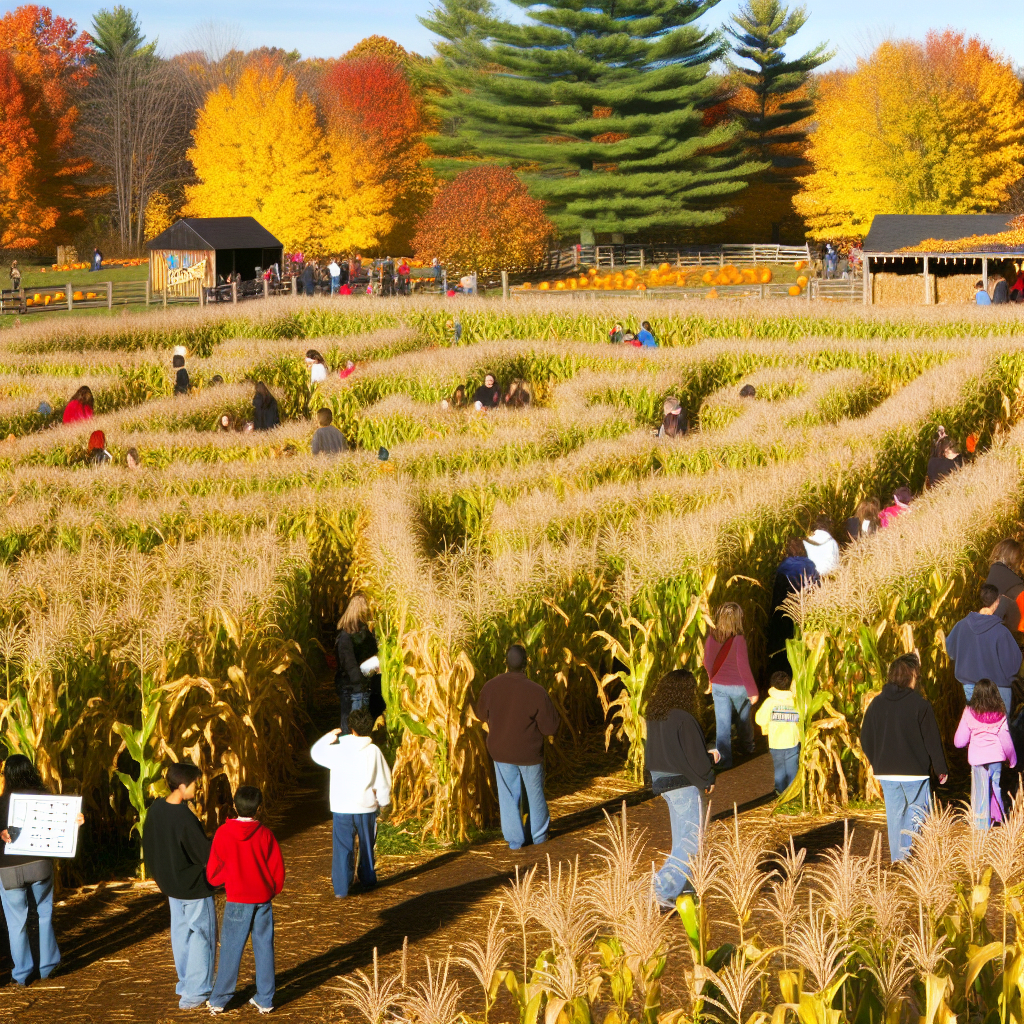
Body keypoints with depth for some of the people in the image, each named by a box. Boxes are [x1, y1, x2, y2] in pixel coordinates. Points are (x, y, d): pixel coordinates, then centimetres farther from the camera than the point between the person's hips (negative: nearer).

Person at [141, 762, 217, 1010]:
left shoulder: (156, 809, -5)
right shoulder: (185, 819, -29)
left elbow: (149, 846, 8)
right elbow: (206, 854, -24)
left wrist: (160, 876, 21)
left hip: (171, 885, 8)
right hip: (195, 887, -8)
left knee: (181, 936, 19)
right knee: (202, 938, 4)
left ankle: (185, 987, 30)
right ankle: (195, 995, 8)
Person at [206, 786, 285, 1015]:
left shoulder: (223, 833, -10)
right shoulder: (265, 834, -5)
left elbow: (213, 871, -6)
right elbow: (277, 868, 1)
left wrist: (218, 881, 16)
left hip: (237, 901, -2)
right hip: (263, 899, 2)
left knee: (231, 949, 5)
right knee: (264, 948, 9)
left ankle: (219, 1000, 10)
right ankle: (265, 999, 13)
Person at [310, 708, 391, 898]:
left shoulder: (339, 749, -7)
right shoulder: (374, 751, -7)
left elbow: (316, 752, 11)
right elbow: (383, 781, -1)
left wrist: (329, 737, 19)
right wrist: (382, 803, 12)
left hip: (342, 809, -1)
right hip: (367, 808, 1)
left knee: (342, 848, 2)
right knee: (367, 846, 19)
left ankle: (341, 888, -3)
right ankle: (367, 880, 33)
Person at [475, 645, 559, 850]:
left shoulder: (490, 687, -18)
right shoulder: (537, 692, -27)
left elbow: (482, 714, 3)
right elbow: (550, 727, -18)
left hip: (500, 750, 2)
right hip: (529, 752, -2)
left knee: (508, 795, 17)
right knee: (535, 792, 20)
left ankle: (514, 839, 23)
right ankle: (539, 834, 37)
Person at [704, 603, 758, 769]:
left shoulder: (711, 638, -8)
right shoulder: (738, 640, -23)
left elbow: (707, 663, 6)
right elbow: (744, 667, -21)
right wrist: (753, 691, -12)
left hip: (718, 686, 2)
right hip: (738, 687, -2)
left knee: (722, 723, 6)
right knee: (743, 718, 23)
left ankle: (724, 759, 6)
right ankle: (748, 745, 45)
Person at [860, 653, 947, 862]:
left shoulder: (876, 704, 4)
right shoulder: (920, 705, -11)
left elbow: (865, 740, 10)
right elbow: (932, 740, -7)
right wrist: (941, 769, 2)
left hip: (886, 772, 4)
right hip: (915, 772, -4)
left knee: (894, 813, 10)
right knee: (916, 812, 5)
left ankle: (897, 857, 9)